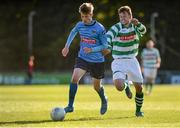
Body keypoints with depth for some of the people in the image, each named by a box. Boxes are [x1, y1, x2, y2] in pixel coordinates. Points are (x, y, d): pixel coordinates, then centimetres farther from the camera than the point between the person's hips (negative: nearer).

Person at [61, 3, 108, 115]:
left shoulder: (99, 28, -15)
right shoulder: (79, 25, -2)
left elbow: (105, 45, -9)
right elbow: (73, 32, 22)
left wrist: (92, 49, -23)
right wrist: (67, 46, 21)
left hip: (97, 60, -2)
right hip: (82, 58, 2)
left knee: (97, 86, 12)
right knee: (75, 78, -21)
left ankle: (104, 100, 44)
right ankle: (70, 106, -16)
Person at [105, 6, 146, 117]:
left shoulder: (135, 26, -2)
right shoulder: (117, 28, -10)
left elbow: (143, 31, -23)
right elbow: (108, 36, -26)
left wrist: (138, 24, -45)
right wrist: (107, 47, -47)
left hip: (132, 61, 3)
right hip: (119, 62, -3)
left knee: (139, 88, 5)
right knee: (119, 86, -22)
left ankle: (138, 110, 28)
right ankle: (126, 85, 17)